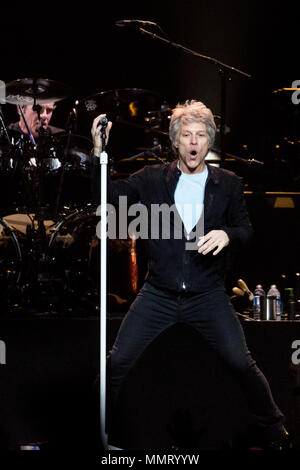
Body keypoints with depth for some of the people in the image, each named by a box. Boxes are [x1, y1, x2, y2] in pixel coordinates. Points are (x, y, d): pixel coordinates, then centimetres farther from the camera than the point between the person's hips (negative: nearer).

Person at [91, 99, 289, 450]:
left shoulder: (228, 184, 1)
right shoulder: (152, 178, 1)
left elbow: (247, 231, 6)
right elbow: (107, 194, 5)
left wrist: (227, 234, -17)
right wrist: (98, 150, -8)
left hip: (208, 296, 0)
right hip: (158, 295, 1)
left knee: (242, 364, -3)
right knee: (117, 362, -2)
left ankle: (273, 431, 18)